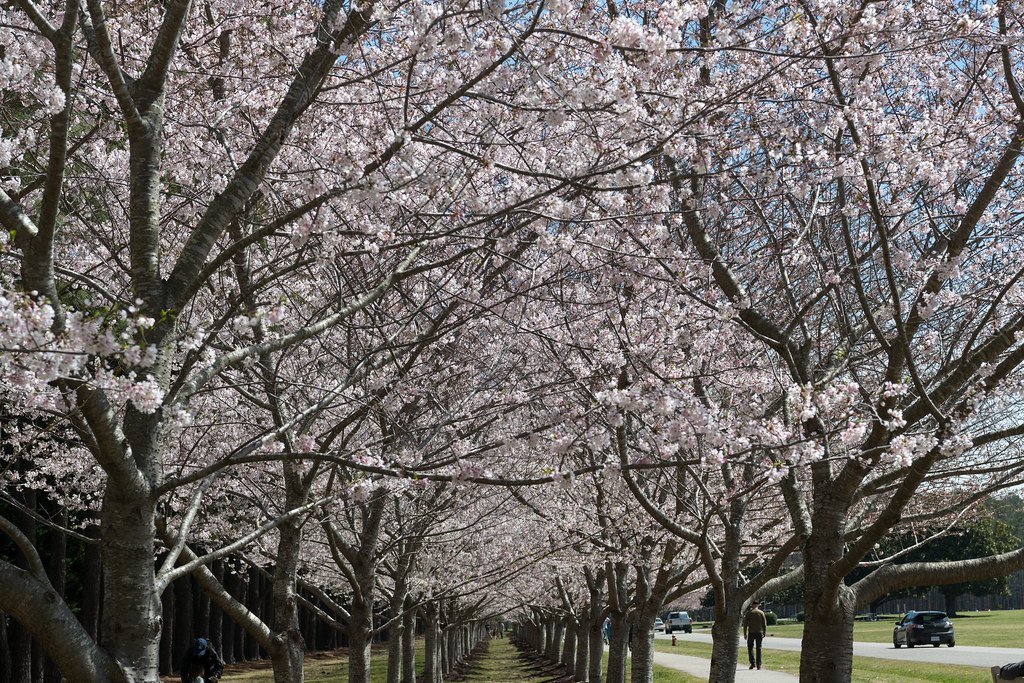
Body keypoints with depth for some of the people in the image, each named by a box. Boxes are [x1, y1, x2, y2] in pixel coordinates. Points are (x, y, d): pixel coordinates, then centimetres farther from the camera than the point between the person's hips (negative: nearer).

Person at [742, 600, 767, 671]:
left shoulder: (748, 613, -1)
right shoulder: (761, 613, 2)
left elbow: (745, 624, -3)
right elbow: (764, 624, 2)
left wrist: (745, 634, 3)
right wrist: (764, 633, 9)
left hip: (751, 633, -1)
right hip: (759, 632, 1)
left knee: (750, 647, 9)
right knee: (758, 649, 5)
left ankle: (753, 663, -2)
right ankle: (758, 665, 2)